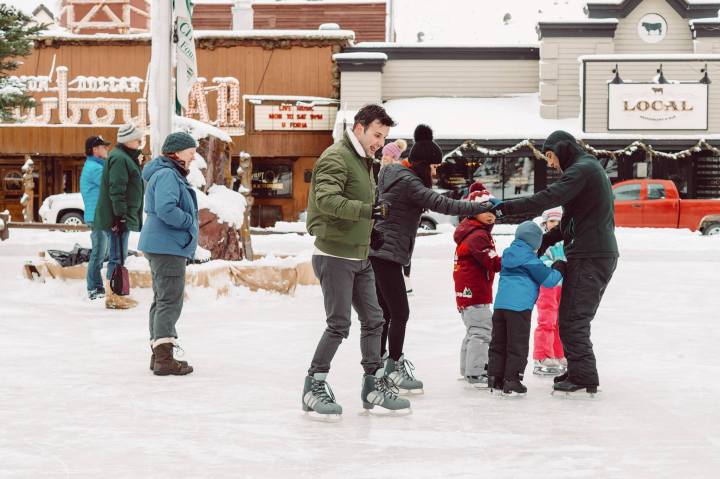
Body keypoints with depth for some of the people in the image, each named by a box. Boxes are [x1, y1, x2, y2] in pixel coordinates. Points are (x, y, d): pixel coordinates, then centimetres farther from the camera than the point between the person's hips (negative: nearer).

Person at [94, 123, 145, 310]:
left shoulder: (127, 158, 19)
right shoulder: (119, 158, -15)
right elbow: (117, 189, -22)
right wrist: (121, 215, -24)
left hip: (125, 217, 11)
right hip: (119, 217, -11)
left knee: (119, 256, 15)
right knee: (118, 256, -8)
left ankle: (117, 294, 22)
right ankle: (112, 297, -6)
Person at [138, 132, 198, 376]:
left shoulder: (173, 175, 18)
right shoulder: (167, 175, -15)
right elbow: (166, 209, -28)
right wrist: (190, 221, -14)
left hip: (163, 246, 11)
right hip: (168, 247, -11)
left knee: (162, 300, 15)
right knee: (170, 301, -10)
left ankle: (159, 355, 23)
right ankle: (164, 358, -12)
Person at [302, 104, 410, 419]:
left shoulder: (364, 161, 17)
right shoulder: (336, 157, -14)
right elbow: (326, 199, -30)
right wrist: (368, 210, -38)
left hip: (360, 258, 9)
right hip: (335, 256, -9)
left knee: (373, 320, 11)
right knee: (339, 325, -7)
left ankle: (375, 384, 21)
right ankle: (314, 386, 5)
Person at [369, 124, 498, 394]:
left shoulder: (394, 175, 15)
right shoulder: (408, 182, -17)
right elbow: (442, 204, -25)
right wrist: (484, 207, -25)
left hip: (378, 252, 11)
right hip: (388, 253, -11)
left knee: (385, 312, 15)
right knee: (400, 313, -6)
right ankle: (394, 367, -1)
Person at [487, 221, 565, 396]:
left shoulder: (508, 255, 17)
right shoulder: (529, 258, -5)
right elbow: (548, 279, -5)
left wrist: (549, 269, 26)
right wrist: (558, 270, 14)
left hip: (500, 304, 7)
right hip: (519, 306, -7)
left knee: (498, 342, 13)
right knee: (518, 344, 0)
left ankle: (494, 378, 15)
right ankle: (511, 381, -1)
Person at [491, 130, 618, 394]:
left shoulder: (582, 169, -11)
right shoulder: (590, 168, 22)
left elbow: (550, 197, -25)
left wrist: (507, 207, -25)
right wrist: (548, 239, 13)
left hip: (589, 257, -10)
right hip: (601, 255, 10)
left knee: (571, 319, -7)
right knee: (576, 318, 15)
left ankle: (583, 375, -6)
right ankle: (579, 372, 21)